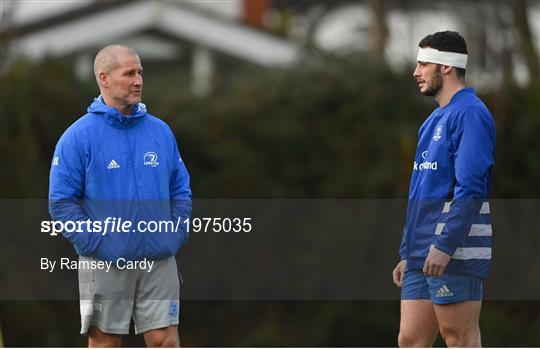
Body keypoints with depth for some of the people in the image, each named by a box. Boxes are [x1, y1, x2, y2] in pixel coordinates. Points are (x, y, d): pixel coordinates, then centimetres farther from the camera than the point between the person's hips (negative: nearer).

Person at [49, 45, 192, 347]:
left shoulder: (161, 131, 9)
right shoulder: (79, 137, -5)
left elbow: (181, 191, 15)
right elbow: (61, 201, -7)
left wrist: (177, 235, 1)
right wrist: (95, 243, -14)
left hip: (160, 263, 3)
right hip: (105, 264, -3)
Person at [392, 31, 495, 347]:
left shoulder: (469, 113, -9)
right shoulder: (435, 120, 21)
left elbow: (471, 188, -18)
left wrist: (444, 245, -22)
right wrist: (407, 254, 23)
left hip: (455, 251, -9)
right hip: (421, 257, 10)